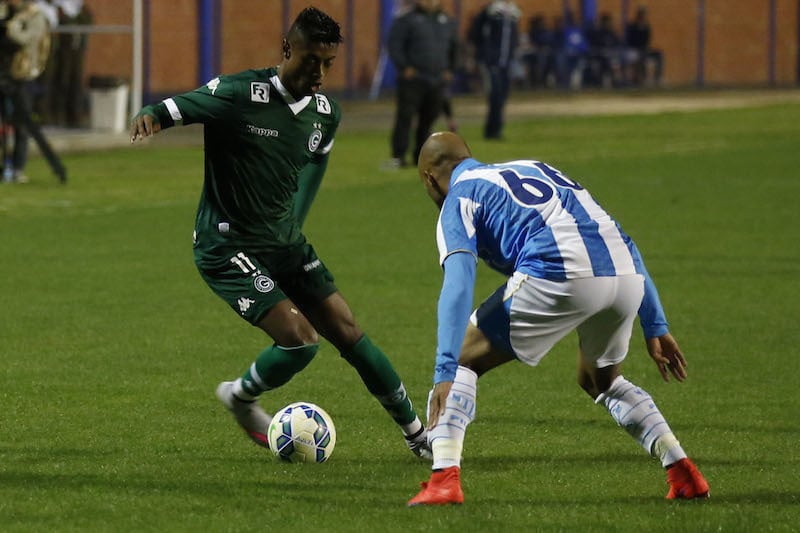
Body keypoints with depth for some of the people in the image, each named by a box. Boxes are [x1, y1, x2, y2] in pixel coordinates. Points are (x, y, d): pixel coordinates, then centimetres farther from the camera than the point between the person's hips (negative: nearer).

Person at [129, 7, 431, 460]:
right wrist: (150, 116, -46)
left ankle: (418, 435, 19)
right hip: (229, 248, -7)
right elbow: (179, 107, -23)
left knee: (348, 333, 6)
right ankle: (240, 397, 13)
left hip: (286, 244, 7)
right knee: (300, 340, -18)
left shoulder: (328, 113, 2)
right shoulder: (240, 95, -20)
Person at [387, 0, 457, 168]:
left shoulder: (447, 22, 15)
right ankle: (398, 157, -8)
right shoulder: (406, 21, -1)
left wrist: (449, 70, 17)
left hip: (437, 82, 5)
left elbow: (453, 47, 27)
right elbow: (394, 45, -6)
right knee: (404, 117, -9)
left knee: (429, 119, 6)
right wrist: (404, 67, -15)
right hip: (412, 79, -5)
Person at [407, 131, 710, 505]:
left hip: (559, 278, -6)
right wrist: (655, 327, 30)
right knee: (601, 380, 33)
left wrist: (444, 373, -10)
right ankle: (682, 472, 22)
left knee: (462, 360, 12)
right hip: (627, 277, 6)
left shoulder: (459, 198, 15)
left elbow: (458, 287, -3)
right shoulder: (537, 169, 34)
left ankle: (444, 478, -4)